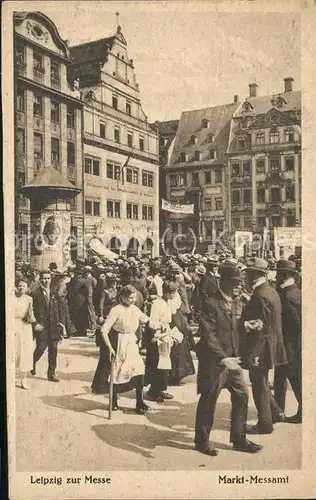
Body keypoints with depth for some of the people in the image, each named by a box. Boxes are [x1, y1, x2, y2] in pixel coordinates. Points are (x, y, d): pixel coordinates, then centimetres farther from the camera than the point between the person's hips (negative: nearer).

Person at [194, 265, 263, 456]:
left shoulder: (235, 303, 9)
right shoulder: (211, 304, -16)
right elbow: (208, 336, -21)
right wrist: (223, 358, -28)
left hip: (232, 359, 7)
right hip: (214, 361, -7)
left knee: (242, 395, 9)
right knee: (208, 401, 6)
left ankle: (239, 439, 26)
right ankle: (202, 441, 25)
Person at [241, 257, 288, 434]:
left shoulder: (261, 296, -22)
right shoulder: (271, 291, 8)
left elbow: (262, 327, -24)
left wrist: (253, 353, -22)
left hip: (261, 347, -10)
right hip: (269, 345, 10)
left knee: (259, 385, 4)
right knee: (261, 382, 22)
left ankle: (265, 424, 16)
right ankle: (276, 412, 31)